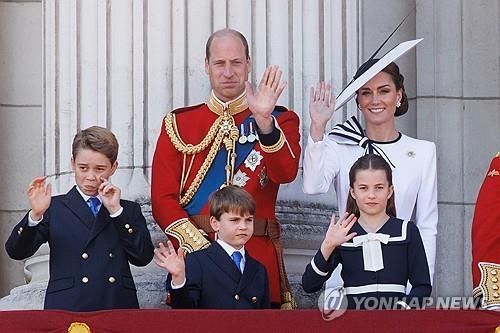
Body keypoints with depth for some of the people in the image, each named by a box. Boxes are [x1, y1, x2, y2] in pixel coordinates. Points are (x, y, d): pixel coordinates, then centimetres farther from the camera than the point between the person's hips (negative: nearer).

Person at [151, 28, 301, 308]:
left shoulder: (280, 120, 7)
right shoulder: (178, 124, 9)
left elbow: (285, 173, -13)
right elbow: (163, 199, 1)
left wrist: (264, 120, -27)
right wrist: (199, 248, -13)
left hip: (258, 261, 0)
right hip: (193, 255, 1)